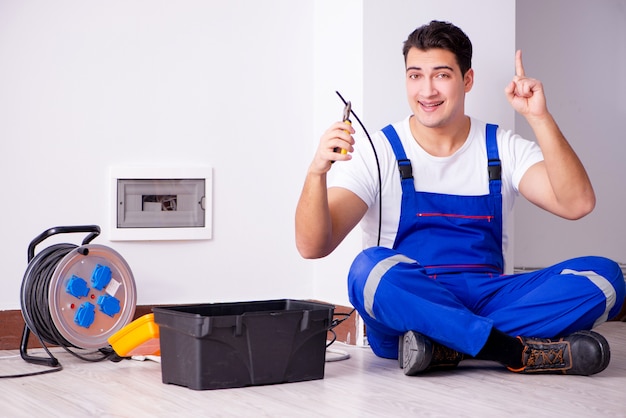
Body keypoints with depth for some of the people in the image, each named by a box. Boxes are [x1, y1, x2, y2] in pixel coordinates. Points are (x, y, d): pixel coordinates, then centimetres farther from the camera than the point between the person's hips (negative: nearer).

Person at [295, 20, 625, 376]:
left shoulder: (504, 149, 8)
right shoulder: (378, 155, 1)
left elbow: (577, 203, -8)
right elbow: (313, 247, -9)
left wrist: (540, 118, -15)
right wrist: (317, 172, -27)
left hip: (486, 302, 3)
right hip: (407, 308, -2)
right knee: (371, 269, -36)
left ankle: (445, 348, -27)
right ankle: (522, 352, -29)